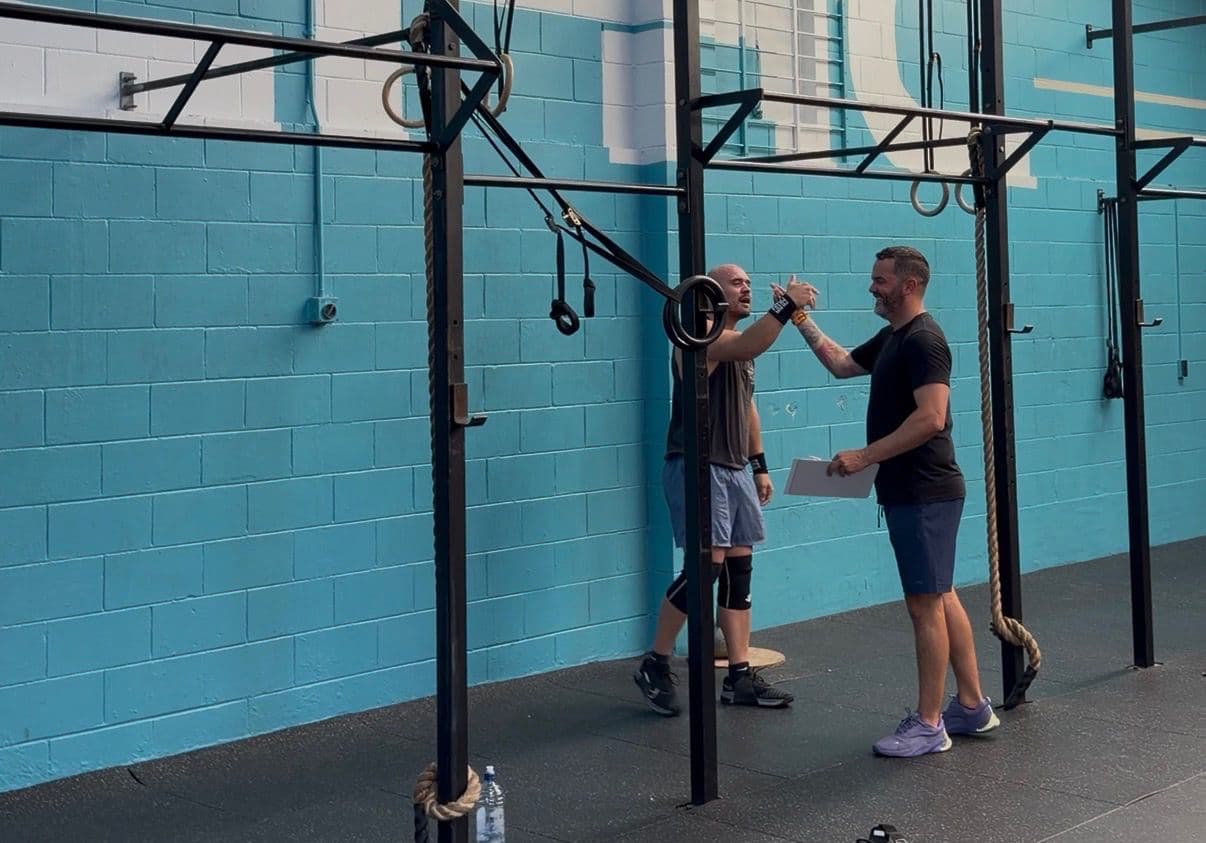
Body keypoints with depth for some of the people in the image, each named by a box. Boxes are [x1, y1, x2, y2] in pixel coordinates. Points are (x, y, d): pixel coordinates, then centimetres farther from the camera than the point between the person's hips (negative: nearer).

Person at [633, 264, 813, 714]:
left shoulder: (740, 342, 17)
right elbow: (748, 346, -33)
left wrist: (760, 465, 20)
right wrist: (785, 305, -35)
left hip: (735, 470, 9)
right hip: (697, 468, -9)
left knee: (739, 569, 6)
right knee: (708, 566, -13)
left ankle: (740, 677, 12)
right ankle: (654, 665, 2)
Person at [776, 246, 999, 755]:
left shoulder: (922, 340, -17)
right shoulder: (891, 339, 15)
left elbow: (930, 418, -26)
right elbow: (841, 364, 30)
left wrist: (865, 456, -25)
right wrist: (801, 318, 23)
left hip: (924, 495, -11)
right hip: (911, 491, 11)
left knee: (926, 604, -5)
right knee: (941, 598, 14)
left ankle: (928, 726, 1)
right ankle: (972, 707, 22)